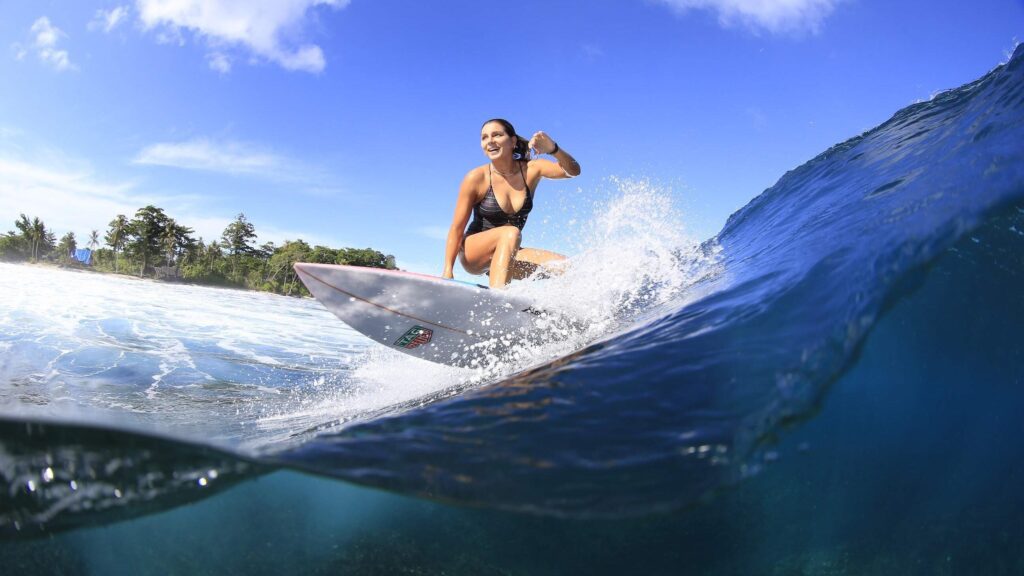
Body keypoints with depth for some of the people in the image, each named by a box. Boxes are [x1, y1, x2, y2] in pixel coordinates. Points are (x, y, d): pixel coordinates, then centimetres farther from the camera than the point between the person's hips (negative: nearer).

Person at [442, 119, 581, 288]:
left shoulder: (531, 170, -5)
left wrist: (553, 150, -39)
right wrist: (448, 270, -21)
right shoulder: (476, 178, -12)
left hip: (507, 253, 4)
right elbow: (457, 228, -12)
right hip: (473, 253, -4)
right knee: (511, 233, -36)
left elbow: (573, 171, -19)